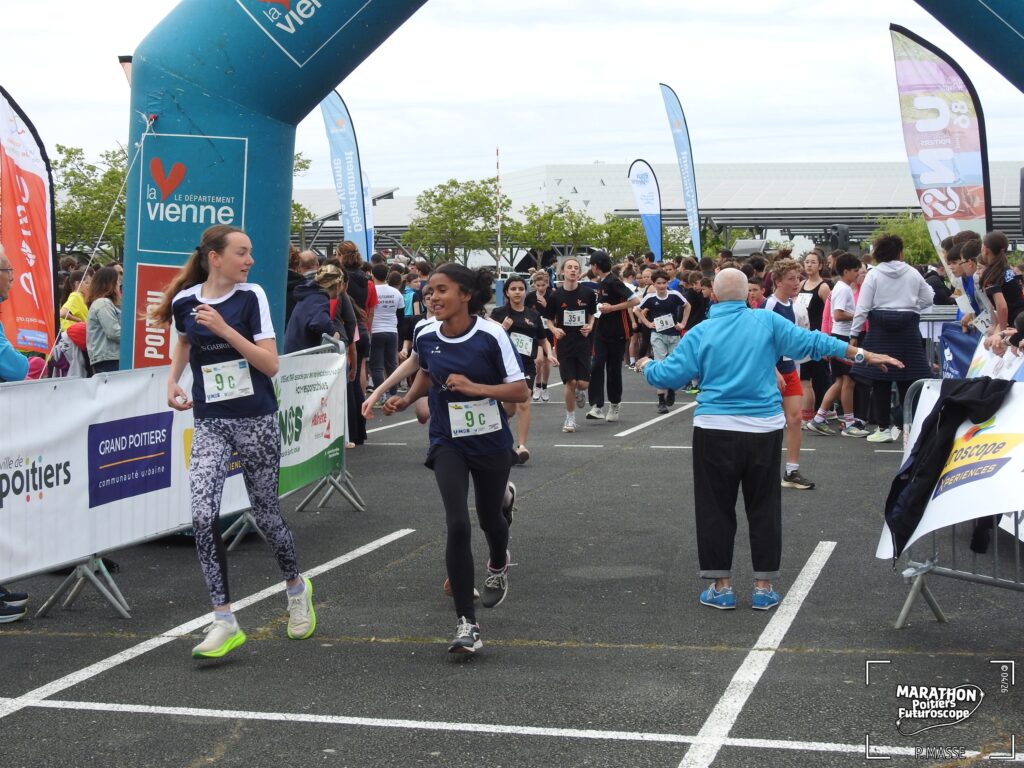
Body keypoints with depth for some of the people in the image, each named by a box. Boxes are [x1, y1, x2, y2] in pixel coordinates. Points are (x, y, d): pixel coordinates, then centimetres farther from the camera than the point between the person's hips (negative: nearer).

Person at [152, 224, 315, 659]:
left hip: (256, 420, -2)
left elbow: (271, 364, -13)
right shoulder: (184, 301, 0)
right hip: (210, 423, 2)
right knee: (203, 517, -13)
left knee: (265, 514, 9)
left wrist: (226, 329, -22)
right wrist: (172, 381, 8)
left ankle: (296, 588, 38)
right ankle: (224, 622, -5)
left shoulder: (252, 296, -8)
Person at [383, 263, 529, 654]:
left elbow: (521, 391, -16)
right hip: (448, 442, 1)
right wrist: (406, 399, 4)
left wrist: (474, 387, -26)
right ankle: (466, 623, -11)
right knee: (457, 525, -16)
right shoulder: (426, 336, -6)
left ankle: (498, 566, 58)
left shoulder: (491, 335, -17)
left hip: (491, 442, -1)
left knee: (489, 517, 18)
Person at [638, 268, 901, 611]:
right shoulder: (767, 322, -1)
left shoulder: (700, 333, -2)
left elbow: (669, 375, -1)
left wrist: (647, 366, 20)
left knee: (715, 508, 9)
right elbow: (811, 343, -2)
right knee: (764, 508, 11)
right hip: (764, 429, 1)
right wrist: (863, 354, 3)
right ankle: (764, 587, 13)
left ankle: (721, 586, 12)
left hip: (714, 430, -1)